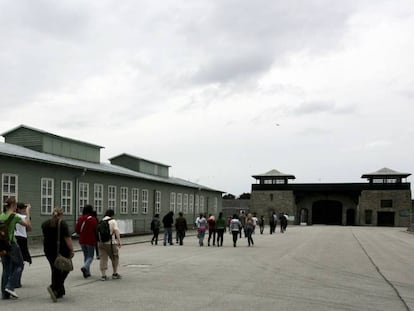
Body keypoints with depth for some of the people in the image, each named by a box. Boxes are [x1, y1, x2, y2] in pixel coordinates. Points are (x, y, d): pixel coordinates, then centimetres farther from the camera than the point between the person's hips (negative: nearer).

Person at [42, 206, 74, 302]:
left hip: (49, 251, 5)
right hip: (62, 251, -5)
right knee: (65, 269, 7)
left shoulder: (45, 224, 6)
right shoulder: (62, 224, -12)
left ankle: (59, 292, 15)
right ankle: (54, 287, -11)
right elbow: (67, 238, -16)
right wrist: (72, 250, -12)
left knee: (55, 270, 12)